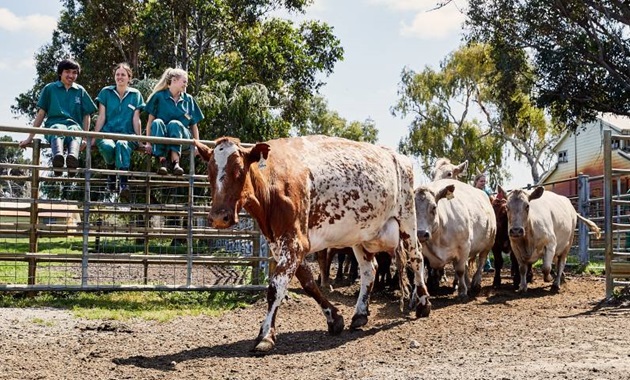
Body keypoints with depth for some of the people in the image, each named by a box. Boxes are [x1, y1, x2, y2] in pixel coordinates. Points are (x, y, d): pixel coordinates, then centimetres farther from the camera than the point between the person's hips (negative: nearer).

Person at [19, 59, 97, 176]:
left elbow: (86, 115, 18)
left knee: (75, 132, -39)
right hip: (54, 124, -1)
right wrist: (30, 138, 11)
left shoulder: (80, 91, 20)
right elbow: (41, 113, 15)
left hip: (74, 125, 1)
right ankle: (58, 156, -72)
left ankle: (73, 157, -71)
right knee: (58, 130, -40)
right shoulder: (50, 88, 16)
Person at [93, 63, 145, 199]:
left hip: (127, 134, -1)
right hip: (108, 132, 1)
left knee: (122, 144, -39)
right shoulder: (106, 92, 11)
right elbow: (101, 117, 9)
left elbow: (136, 120, 10)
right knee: (107, 146, -37)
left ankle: (123, 183, -45)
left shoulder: (135, 95, 12)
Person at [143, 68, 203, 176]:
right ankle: (162, 161, -44)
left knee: (174, 124, -32)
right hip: (160, 137, -1)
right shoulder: (159, 96, 7)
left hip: (182, 136, 1)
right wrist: (148, 142, -9)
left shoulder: (188, 100, 16)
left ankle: (175, 160, -47)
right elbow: (150, 121, 2)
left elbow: (194, 125, 15)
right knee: (157, 122, -34)